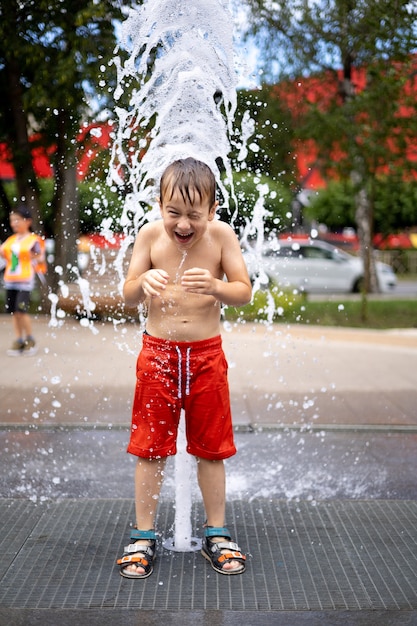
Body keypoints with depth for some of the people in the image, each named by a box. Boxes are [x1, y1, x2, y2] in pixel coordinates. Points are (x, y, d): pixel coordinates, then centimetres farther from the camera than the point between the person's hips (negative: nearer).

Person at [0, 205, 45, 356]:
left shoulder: (33, 240, -5)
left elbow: (40, 258, -3)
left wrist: (37, 257, -23)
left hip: (25, 280, -6)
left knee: (21, 310, -13)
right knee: (13, 311, 6)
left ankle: (30, 340, 2)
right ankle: (18, 341, 15)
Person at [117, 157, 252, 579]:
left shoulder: (221, 235, -6)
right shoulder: (150, 235, -5)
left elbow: (244, 293, -8)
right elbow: (127, 296, -4)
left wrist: (214, 286, -29)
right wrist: (143, 281, -27)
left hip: (206, 354, 0)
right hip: (158, 352, 0)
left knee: (211, 448, 9)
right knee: (150, 447, 5)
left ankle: (216, 535, 23)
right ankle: (143, 537, 17)